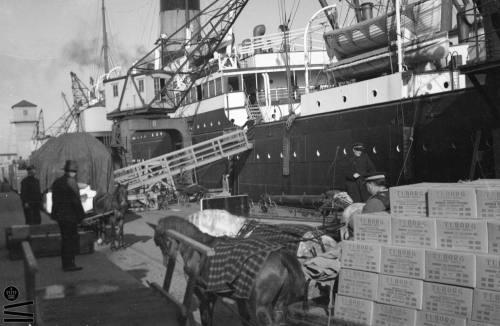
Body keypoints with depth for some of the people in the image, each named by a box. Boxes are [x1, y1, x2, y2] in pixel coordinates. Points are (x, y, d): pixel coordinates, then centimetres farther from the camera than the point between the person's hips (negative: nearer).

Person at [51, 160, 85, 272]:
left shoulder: (57, 182, 11)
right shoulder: (71, 182, -15)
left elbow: (54, 200, 15)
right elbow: (76, 201, -17)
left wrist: (55, 214, 20)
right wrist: (81, 215, -12)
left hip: (60, 215, 9)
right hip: (70, 216, -9)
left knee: (65, 239, 16)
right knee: (72, 239, -1)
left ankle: (66, 263, 23)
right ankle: (69, 264, 1)